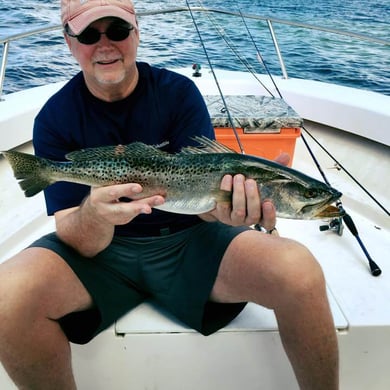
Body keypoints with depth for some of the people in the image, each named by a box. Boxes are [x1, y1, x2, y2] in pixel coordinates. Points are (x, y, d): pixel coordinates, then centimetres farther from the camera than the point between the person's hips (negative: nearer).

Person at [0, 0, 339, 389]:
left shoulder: (178, 92, -4)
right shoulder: (54, 119, -6)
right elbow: (81, 243, -12)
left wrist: (223, 205, -37)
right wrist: (94, 215, -37)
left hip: (187, 239, 1)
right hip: (101, 249, 1)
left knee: (301, 272, -26)